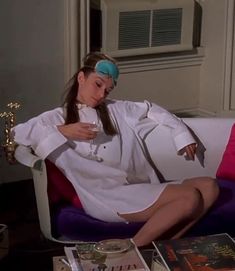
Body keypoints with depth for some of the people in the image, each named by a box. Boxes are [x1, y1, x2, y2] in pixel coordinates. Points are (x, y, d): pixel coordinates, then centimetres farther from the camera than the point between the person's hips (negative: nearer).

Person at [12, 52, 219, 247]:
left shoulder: (116, 110, 21)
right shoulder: (57, 118, 8)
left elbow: (151, 110, 32)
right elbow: (18, 133, -5)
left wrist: (181, 134, 21)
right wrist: (62, 131, -13)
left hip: (142, 189, 7)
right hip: (107, 196, -7)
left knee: (209, 187, -9)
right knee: (189, 198, -22)